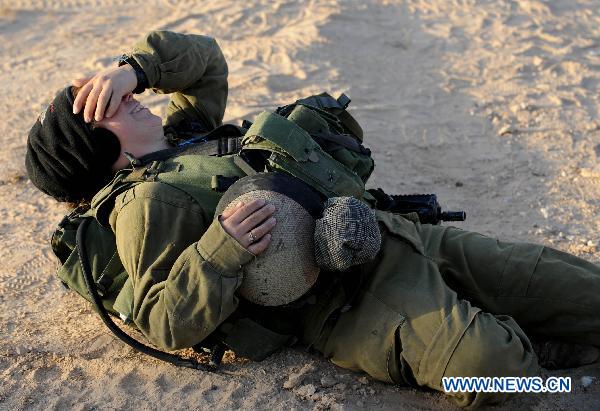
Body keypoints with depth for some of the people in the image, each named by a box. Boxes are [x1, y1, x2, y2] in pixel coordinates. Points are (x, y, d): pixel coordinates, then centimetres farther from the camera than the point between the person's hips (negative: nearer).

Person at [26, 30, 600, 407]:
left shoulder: (183, 139, 16)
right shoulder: (145, 204, -9)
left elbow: (205, 59, 19)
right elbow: (166, 324, -15)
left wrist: (137, 67, 4)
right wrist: (219, 253, -28)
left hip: (392, 235, 8)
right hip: (347, 300, -8)